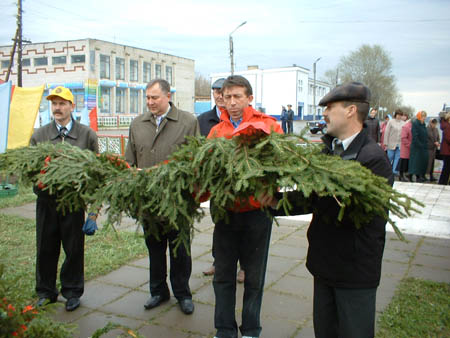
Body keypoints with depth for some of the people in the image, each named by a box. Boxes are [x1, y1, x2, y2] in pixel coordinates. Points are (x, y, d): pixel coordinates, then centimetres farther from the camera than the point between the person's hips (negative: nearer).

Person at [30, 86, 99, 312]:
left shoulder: (87, 135, 4)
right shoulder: (39, 135, 8)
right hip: (46, 199, 2)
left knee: (74, 248, 7)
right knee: (45, 248, 11)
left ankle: (72, 292, 23)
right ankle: (46, 292, 28)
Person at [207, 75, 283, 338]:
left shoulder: (268, 125, 0)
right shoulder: (216, 131, 9)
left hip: (257, 210, -2)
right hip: (225, 210, 3)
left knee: (254, 276, 12)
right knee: (224, 274, 12)